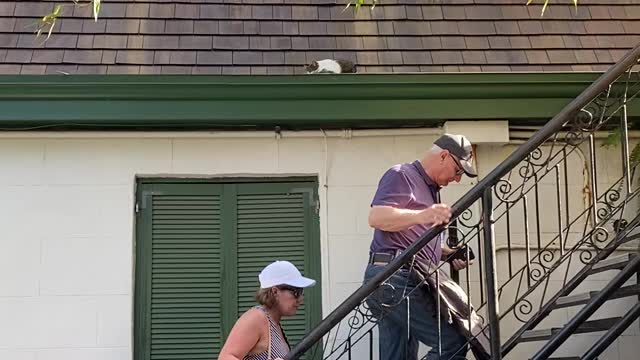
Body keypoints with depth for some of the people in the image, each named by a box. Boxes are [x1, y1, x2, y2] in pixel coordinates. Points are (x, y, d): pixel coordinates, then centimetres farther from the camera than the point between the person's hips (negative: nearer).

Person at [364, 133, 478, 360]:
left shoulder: (430, 188, 28)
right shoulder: (401, 176, -2)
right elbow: (376, 217, -19)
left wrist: (448, 253, 16)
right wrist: (421, 215, -34)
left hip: (404, 281, 10)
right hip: (392, 279, -10)